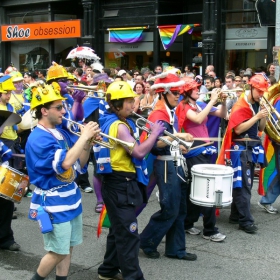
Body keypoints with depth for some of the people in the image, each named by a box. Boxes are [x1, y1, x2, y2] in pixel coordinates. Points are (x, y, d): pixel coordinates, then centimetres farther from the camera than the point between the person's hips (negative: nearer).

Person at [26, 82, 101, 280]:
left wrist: (88, 143, -6)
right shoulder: (38, 139, -20)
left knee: (68, 248, 15)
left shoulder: (61, 133, 7)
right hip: (54, 203, -8)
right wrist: (84, 136, -26)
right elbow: (64, 163, -33)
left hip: (70, 198, 8)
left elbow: (79, 164, 11)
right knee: (58, 252, 1)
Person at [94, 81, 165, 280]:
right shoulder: (119, 126, -19)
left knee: (119, 230, 20)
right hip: (121, 184, -11)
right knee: (129, 233, -6)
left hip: (118, 182, 11)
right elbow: (139, 152, -25)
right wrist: (155, 133, -13)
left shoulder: (109, 121, 12)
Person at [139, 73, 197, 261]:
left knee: (180, 209, 12)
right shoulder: (159, 115, -16)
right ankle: (146, 242, 12)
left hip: (176, 164, 10)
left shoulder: (170, 113, 13)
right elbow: (154, 143, -31)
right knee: (170, 209, -5)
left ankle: (176, 249, 21)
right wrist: (177, 136, -40)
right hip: (166, 166, -10)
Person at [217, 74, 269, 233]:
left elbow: (260, 128, 15)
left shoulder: (258, 105, 11)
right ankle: (246, 220, -2)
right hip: (241, 149, -8)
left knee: (246, 184, 12)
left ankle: (236, 216, 21)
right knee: (243, 185, -6)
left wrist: (264, 117, -5)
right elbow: (238, 129, -21)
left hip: (253, 149, 8)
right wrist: (257, 116, -22)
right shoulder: (240, 106, -13)